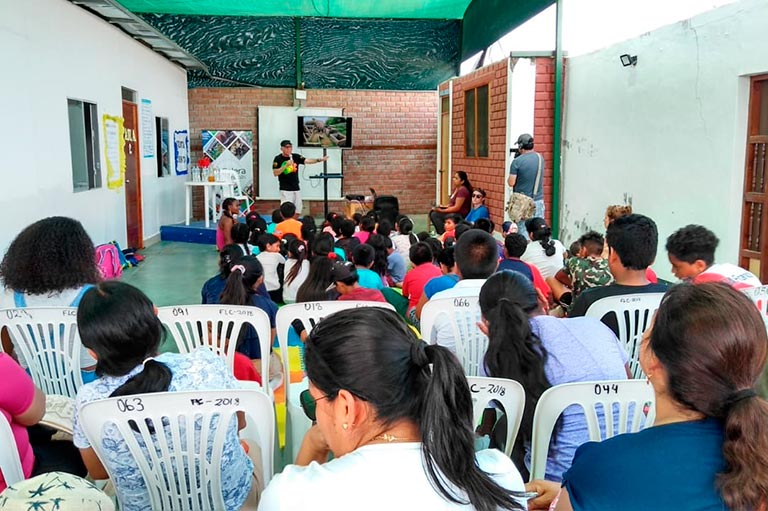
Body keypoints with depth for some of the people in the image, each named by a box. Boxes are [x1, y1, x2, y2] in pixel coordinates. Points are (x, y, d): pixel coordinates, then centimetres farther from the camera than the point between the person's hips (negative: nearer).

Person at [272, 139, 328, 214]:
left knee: (297, 211, 8)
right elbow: (275, 173, -11)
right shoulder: (278, 159, -5)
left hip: (296, 189, 5)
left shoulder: (296, 156, 5)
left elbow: (307, 161, -8)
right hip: (285, 190, -5)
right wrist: (286, 165, -22)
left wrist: (319, 160, -23)